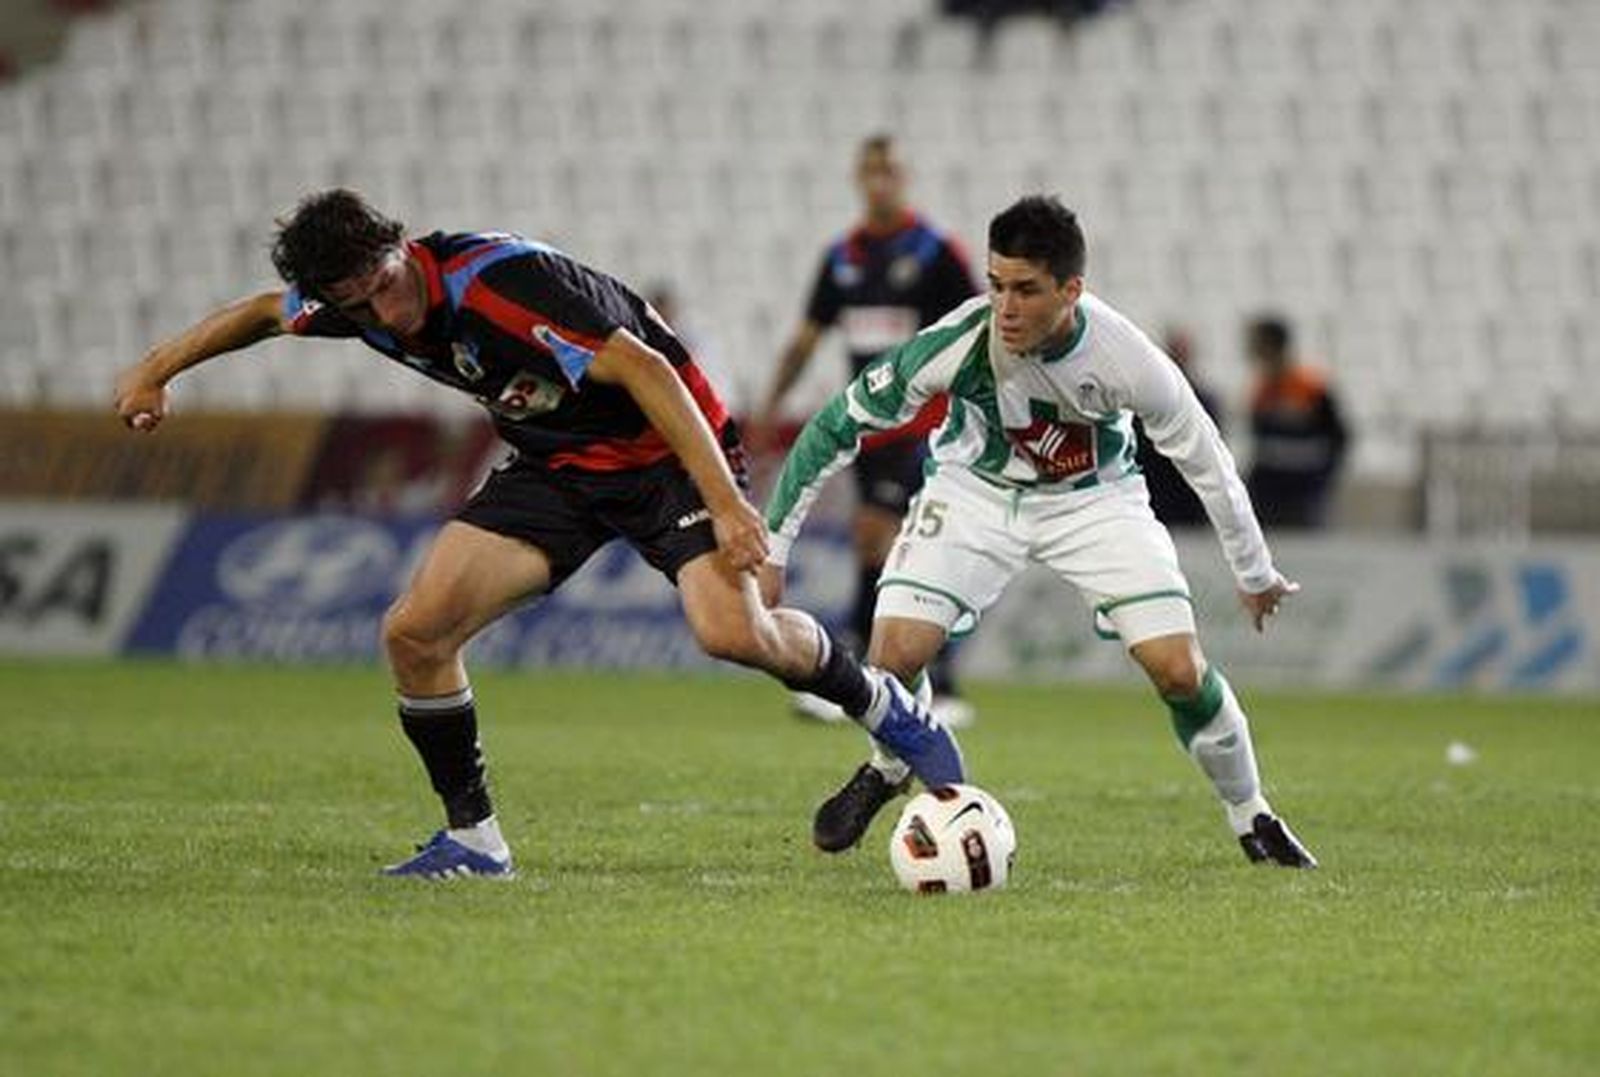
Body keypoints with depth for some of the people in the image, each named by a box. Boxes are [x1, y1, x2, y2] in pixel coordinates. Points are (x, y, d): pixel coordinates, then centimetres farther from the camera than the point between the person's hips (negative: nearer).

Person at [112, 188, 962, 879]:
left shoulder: (498, 279, -30)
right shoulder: (360, 302, -7)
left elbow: (644, 370, -32)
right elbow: (267, 312, 17)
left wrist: (724, 503, -36)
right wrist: (157, 370, 21)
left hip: (664, 448, -7)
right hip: (555, 466, 7)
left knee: (735, 632, -28)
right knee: (415, 631, -9)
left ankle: (880, 704, 1)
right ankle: (472, 836, 6)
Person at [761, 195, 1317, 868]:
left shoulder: (1127, 360, -30)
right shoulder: (959, 342, -32)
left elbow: (1205, 462, -11)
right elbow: (838, 427, -20)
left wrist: (1256, 576, 1)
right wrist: (772, 548, -17)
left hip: (1093, 498, 0)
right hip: (976, 489, 0)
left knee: (1179, 670, -13)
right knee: (896, 655, -18)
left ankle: (1251, 817, 14)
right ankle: (886, 769, 18)